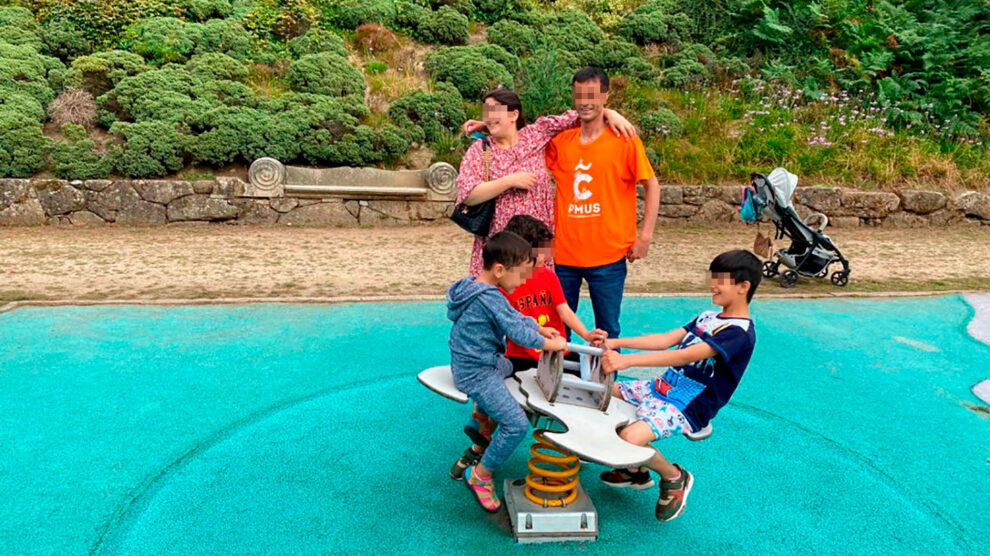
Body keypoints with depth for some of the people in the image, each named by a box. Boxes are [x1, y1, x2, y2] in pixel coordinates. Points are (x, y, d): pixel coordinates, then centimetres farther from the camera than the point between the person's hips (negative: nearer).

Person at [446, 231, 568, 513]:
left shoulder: (476, 286, 4)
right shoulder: (490, 298, -28)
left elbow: (513, 315, 16)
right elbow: (517, 332, -23)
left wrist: (540, 328, 14)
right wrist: (551, 344, -10)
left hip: (480, 361, 11)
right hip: (475, 374, -11)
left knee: (507, 367, 39)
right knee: (516, 424, -16)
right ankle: (480, 475, 1)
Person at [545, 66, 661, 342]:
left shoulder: (624, 140, -4)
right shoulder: (560, 141, 6)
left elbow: (652, 185, 0)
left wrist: (645, 236, -6)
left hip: (607, 255, -3)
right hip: (564, 254, 3)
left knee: (607, 333, 9)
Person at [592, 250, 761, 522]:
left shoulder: (739, 332, -18)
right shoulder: (708, 317, 13)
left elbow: (685, 356, -28)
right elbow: (667, 339, 9)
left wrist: (627, 360, -36)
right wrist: (616, 343, -3)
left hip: (687, 407, -9)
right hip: (662, 387, 9)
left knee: (630, 438, -31)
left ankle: (674, 478, 4)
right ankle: (635, 470, 18)